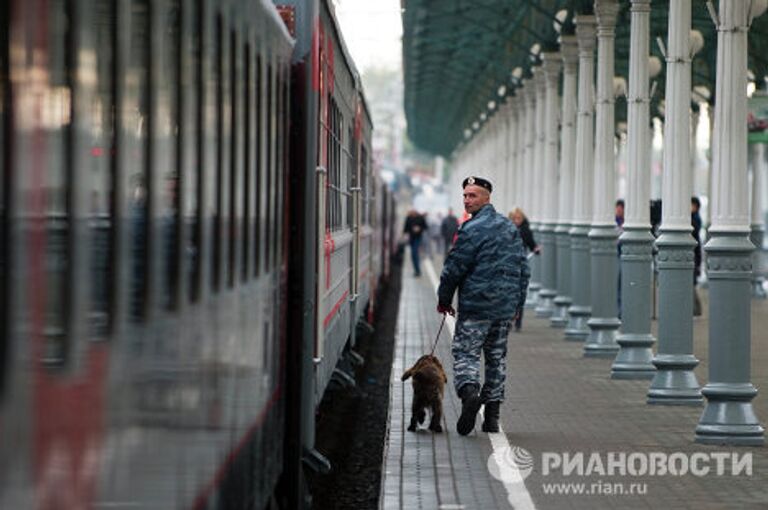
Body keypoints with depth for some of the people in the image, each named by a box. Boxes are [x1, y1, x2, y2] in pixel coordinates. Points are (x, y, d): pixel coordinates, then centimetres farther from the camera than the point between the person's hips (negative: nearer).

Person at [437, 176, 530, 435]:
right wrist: (517, 303, 21)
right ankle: (492, 416, 12)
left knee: (465, 353, -3)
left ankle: (469, 392, -28)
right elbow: (523, 268, 16)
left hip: (476, 305, -6)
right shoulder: (511, 228, 13)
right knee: (497, 356, 11)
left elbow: (454, 267, -10)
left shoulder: (473, 229, -12)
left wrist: (444, 299, 3)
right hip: (505, 307, 7)